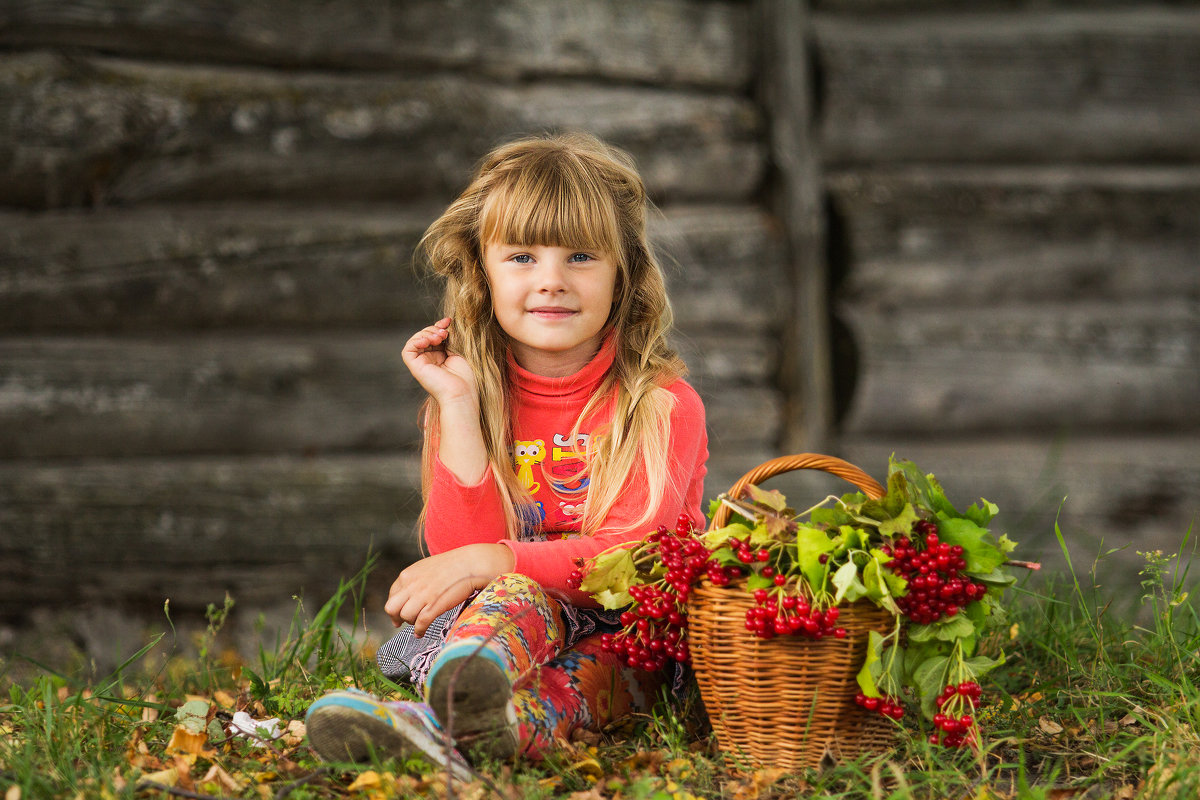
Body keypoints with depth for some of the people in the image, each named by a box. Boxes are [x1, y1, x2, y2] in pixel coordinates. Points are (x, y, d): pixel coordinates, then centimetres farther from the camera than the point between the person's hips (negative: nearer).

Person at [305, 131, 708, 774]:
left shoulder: (661, 404, -5)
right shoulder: (465, 395, 4)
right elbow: (461, 550, -8)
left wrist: (487, 562, -29)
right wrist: (458, 405, -13)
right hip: (496, 615, 1)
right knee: (517, 596, -34)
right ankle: (476, 711, -68)